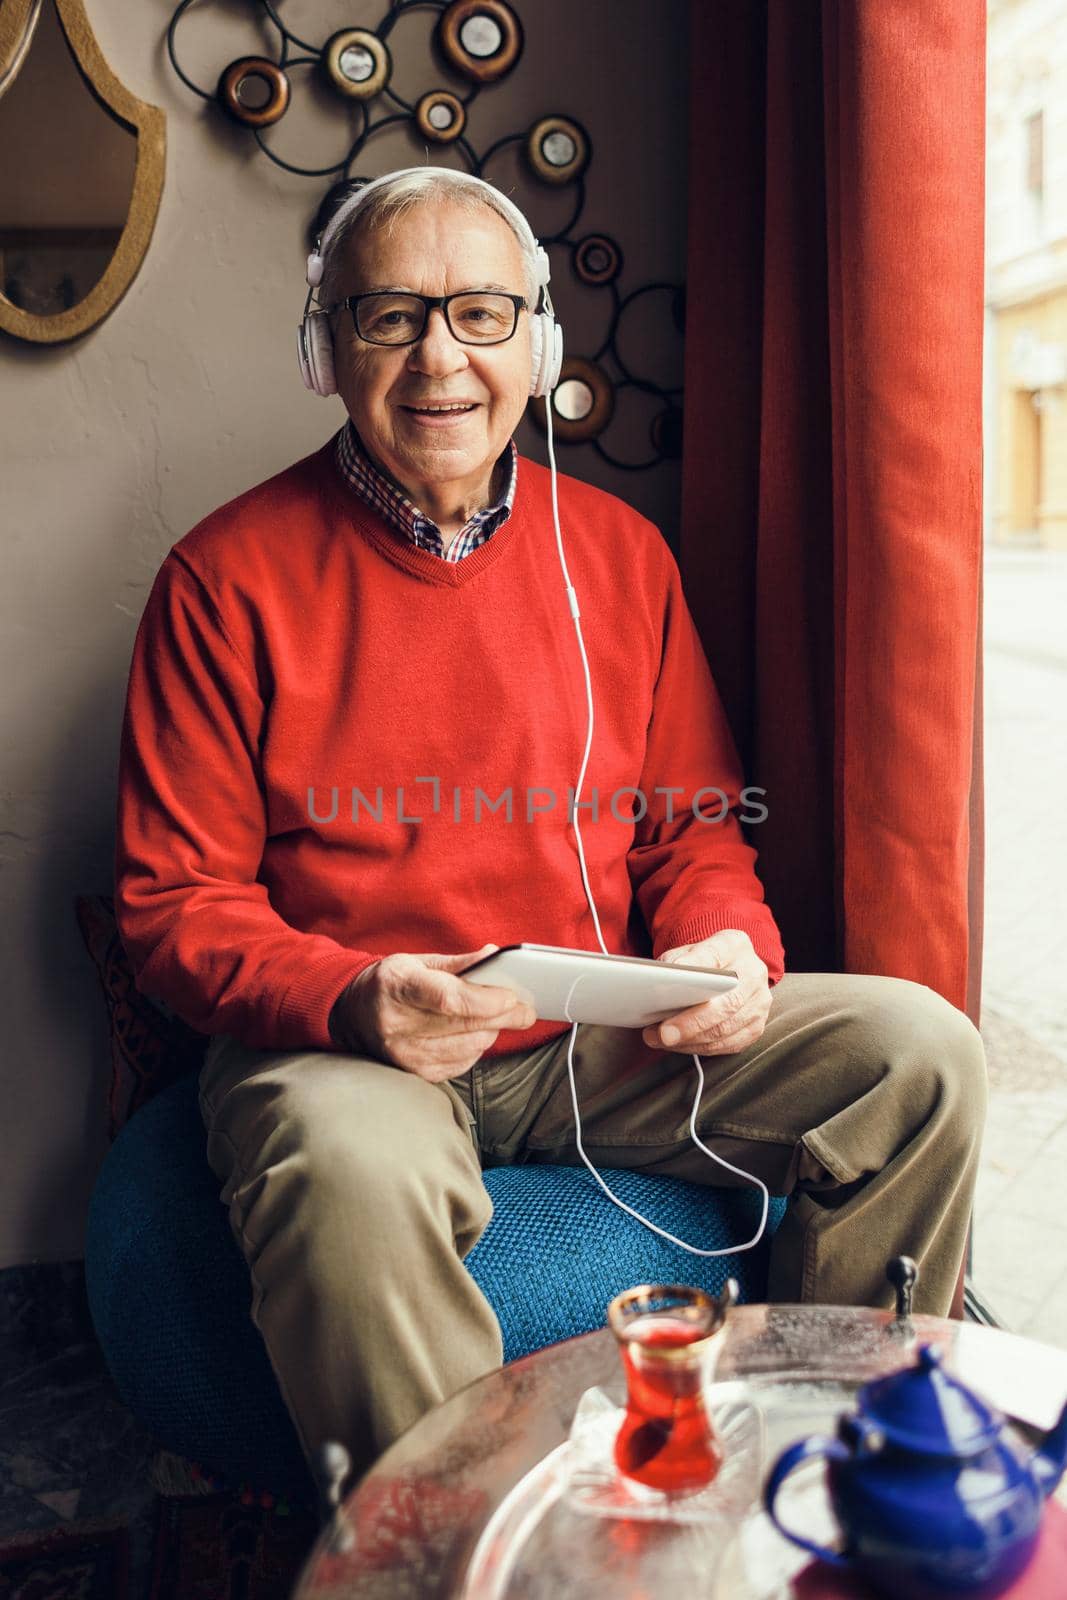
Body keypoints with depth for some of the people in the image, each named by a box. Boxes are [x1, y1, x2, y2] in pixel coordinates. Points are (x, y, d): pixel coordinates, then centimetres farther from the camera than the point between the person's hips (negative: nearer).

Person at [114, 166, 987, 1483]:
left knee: (918, 1050, -9)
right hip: (340, 1045, -3)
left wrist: (730, 944, -10)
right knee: (353, 1171, -37)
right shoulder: (230, 576, -4)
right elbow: (175, 903, -5)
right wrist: (353, 1000, -23)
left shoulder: (618, 552, 8)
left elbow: (695, 829, 13)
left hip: (606, 1039, 4)